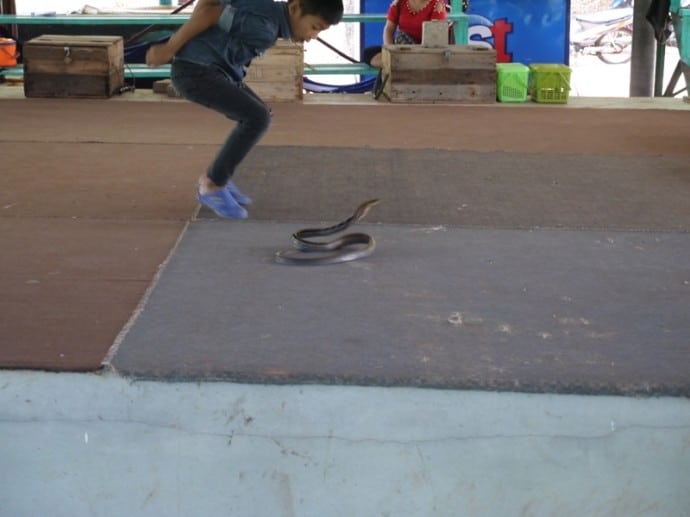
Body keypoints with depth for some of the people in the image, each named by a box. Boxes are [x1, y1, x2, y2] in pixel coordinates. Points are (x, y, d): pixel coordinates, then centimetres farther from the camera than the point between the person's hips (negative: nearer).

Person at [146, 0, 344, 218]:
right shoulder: (264, 26, -21)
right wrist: (170, 49, -16)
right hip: (195, 70, -10)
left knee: (257, 115, 17)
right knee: (257, 118, -16)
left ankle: (214, 176, 22)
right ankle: (212, 186, -5)